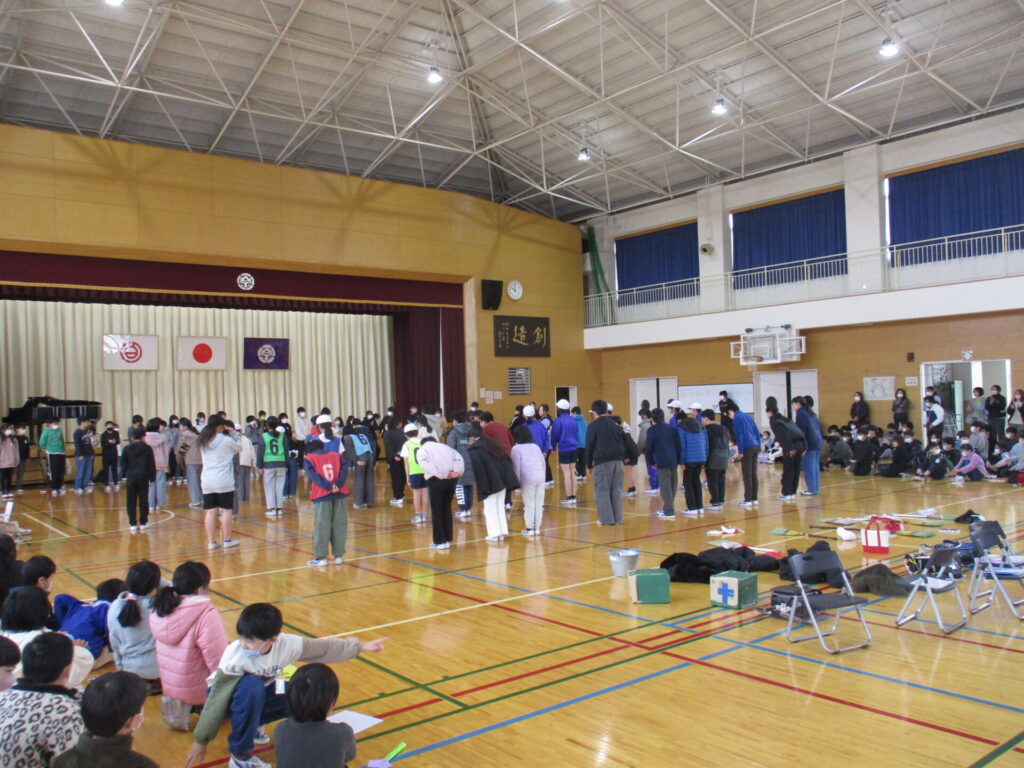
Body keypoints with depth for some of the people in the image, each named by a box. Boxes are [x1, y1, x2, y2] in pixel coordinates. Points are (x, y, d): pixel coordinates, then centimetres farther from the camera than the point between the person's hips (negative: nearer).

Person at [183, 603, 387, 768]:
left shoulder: (287, 644, -25)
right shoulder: (234, 656, -34)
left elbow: (323, 648, -11)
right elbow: (216, 702, -26)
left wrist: (360, 647, -7)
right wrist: (200, 741, -19)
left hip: (259, 694, 5)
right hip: (229, 695, -5)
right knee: (252, 685, -38)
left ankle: (252, 723, 7)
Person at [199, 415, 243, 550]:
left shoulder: (204, 441, 8)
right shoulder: (226, 440, -8)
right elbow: (239, 447, 6)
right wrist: (234, 434, 9)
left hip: (207, 481, 5)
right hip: (224, 481, -5)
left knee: (210, 511, 7)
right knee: (226, 510, 5)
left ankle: (211, 541, 10)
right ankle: (227, 540, 10)